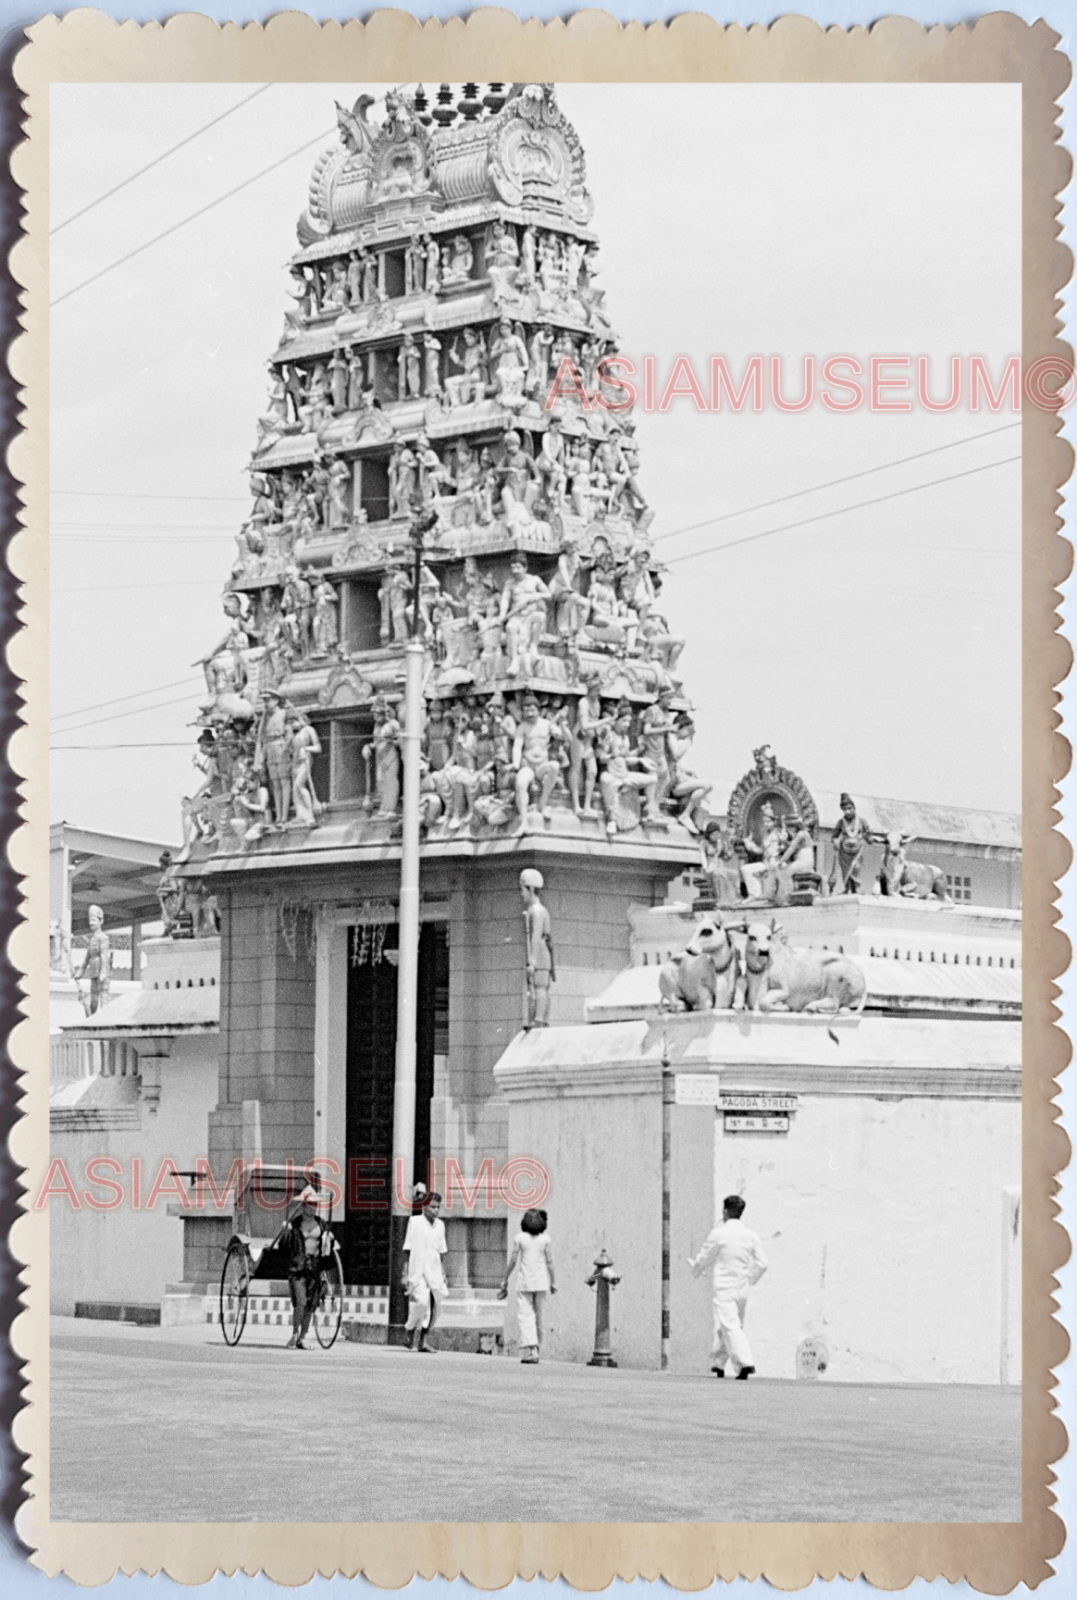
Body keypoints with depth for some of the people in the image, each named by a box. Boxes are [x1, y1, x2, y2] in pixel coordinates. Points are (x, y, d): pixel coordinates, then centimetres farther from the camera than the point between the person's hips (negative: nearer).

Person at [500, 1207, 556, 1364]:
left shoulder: (520, 1238, -3)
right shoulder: (545, 1238, 1)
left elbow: (513, 1261, -2)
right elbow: (549, 1262, 1)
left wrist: (505, 1280, 7)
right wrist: (552, 1282, 8)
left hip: (525, 1281, -2)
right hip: (541, 1281, 2)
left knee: (525, 1315, -4)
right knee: (538, 1316, 12)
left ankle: (530, 1351, -20)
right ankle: (536, 1350, 15)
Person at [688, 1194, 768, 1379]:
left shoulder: (718, 1234, -9)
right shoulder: (751, 1235, 3)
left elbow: (704, 1259, 0)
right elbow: (763, 1263, 3)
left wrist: (694, 1267, 22)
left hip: (724, 1287, -6)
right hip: (742, 1288, 6)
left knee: (730, 1326, -11)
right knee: (722, 1326, 19)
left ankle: (745, 1362, -25)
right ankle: (719, 1364, 26)